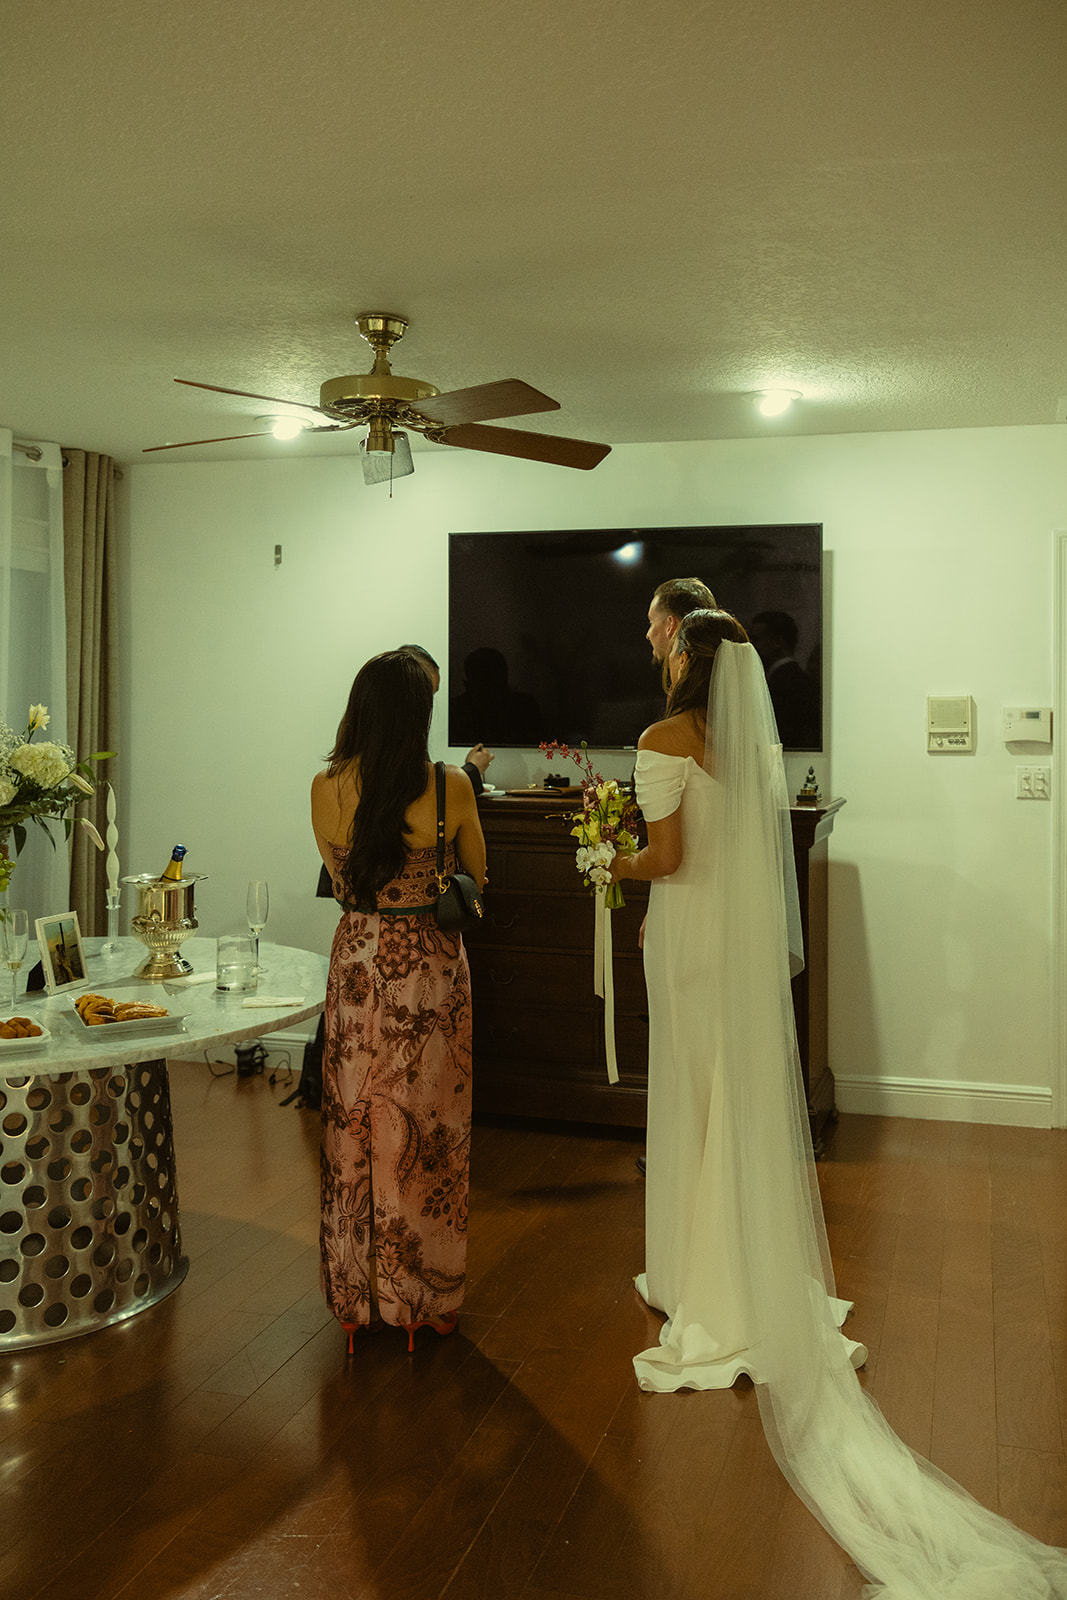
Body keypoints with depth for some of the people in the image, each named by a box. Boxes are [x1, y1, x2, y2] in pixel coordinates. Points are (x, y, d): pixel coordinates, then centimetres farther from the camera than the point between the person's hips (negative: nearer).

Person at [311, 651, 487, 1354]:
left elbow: (339, 877, 7)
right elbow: (477, 875, 2)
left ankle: (357, 1295, 27)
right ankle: (426, 1297, 24)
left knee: (355, 1129, 15)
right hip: (430, 971, -2)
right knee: (428, 1131, 11)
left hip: (357, 963, 2)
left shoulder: (326, 788, -8)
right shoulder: (451, 787, -14)